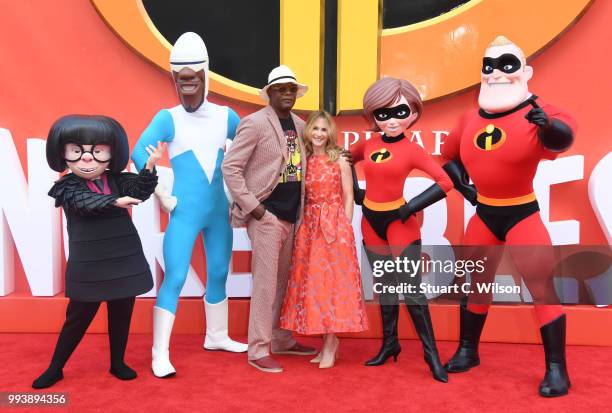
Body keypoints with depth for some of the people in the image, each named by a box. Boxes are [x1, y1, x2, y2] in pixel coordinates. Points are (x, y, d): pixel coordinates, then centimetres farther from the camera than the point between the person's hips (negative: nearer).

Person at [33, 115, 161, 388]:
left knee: (121, 314, 13)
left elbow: (140, 190, -10)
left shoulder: (117, 180, 3)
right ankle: (55, 368, 29)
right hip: (89, 265, -3)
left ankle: (117, 363, 32)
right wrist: (115, 201, -39)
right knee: (78, 317, 9)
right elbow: (85, 202, -24)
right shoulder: (67, 186, -5)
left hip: (124, 261, 3)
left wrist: (150, 167, -26)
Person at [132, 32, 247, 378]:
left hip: (219, 211, 4)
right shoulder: (168, 118, -6)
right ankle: (160, 354, 5)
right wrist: (163, 197, -15)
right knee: (175, 279, -6)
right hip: (184, 213, -4)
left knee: (219, 274, 14)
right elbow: (139, 154, -14)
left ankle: (217, 336, 33)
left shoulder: (225, 116, 4)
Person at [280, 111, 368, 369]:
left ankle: (329, 343, 8)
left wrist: (344, 229, -8)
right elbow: (301, 197, 11)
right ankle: (330, 340, 19)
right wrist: (303, 226, 2)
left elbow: (348, 197, -1)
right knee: (311, 282, 5)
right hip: (309, 227, 4)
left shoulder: (339, 160, 0)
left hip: (335, 226, -4)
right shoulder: (304, 161, 10)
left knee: (332, 281, -2)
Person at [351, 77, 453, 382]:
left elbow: (445, 182, -16)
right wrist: (354, 191, 9)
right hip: (370, 222, 5)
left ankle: (431, 353, 11)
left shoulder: (412, 150, -11)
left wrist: (412, 208, -16)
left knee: (411, 289, -2)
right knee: (385, 287, 15)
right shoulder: (367, 144, 2)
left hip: (399, 223, -4)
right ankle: (389, 344, 28)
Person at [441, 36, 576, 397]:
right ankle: (468, 351, 33)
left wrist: (548, 125, -55)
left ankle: (557, 370, 12)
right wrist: (464, 187, 6)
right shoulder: (471, 119, 3)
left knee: (543, 289, -4)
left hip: (522, 215, -5)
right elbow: (449, 155, 18)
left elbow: (563, 136, -33)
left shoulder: (535, 113, -11)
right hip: (483, 215, 5)